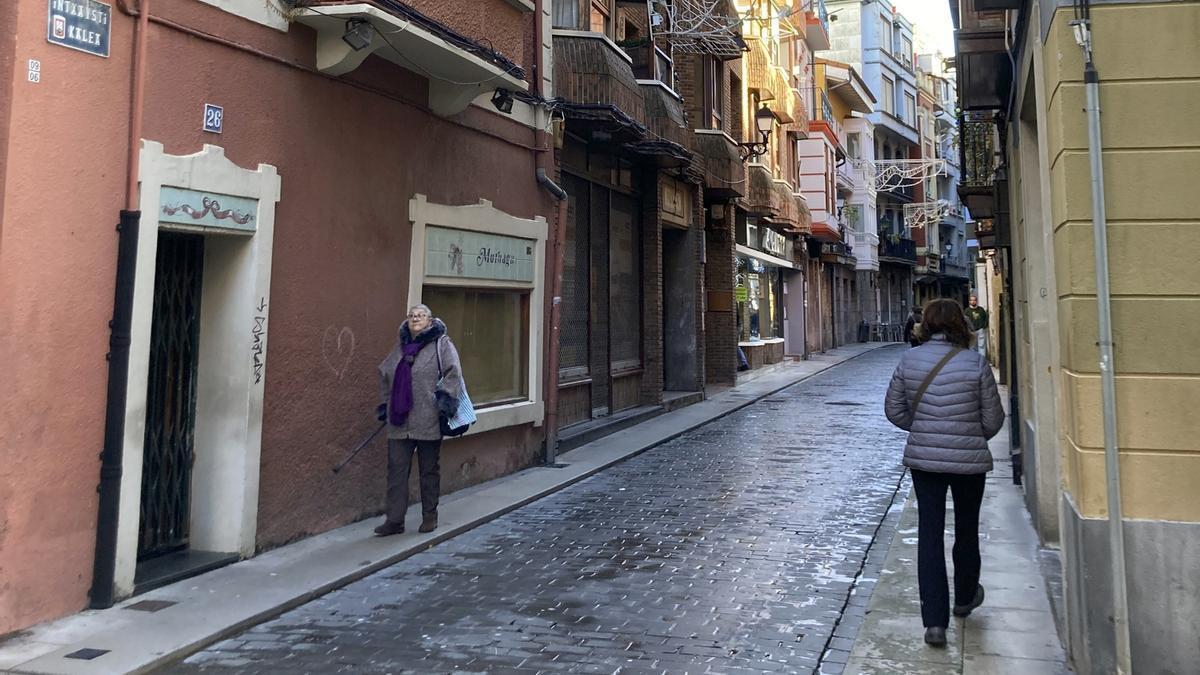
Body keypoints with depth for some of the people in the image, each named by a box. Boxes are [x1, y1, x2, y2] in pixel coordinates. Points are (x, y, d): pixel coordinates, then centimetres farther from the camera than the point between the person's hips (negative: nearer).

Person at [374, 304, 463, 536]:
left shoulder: (441, 345, -2)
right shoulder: (400, 347, 14)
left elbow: (453, 374, -10)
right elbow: (384, 374, 25)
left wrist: (445, 398, -19)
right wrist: (387, 403, 21)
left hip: (428, 422, -5)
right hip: (399, 422, 5)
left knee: (429, 470, 7)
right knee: (396, 469, 4)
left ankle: (429, 517, 20)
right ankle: (394, 520, 10)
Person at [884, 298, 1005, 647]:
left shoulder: (908, 360, -5)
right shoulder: (975, 363, -12)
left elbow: (894, 409, 1)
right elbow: (993, 419, -5)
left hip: (923, 458, 1)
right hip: (969, 460, -1)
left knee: (929, 534, 6)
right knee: (966, 530, 20)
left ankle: (935, 621, 4)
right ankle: (965, 598, 41)